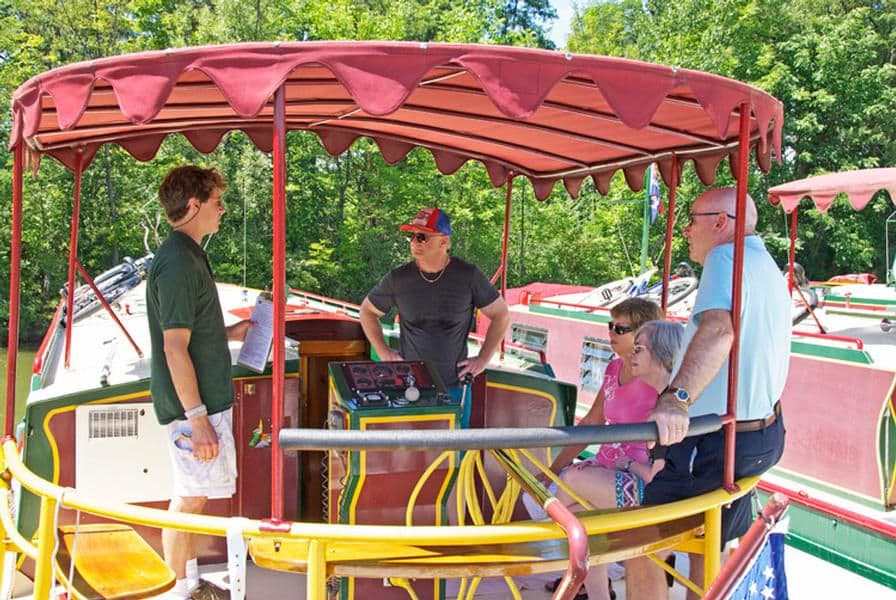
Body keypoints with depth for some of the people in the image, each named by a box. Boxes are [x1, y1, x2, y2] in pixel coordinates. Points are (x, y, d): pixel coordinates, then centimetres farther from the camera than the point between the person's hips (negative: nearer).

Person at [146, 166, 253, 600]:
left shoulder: (186, 255, 12)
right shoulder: (178, 263, -20)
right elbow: (175, 348, -23)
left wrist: (229, 333, 14)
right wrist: (198, 420, -22)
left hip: (206, 399, 10)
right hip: (193, 405, -10)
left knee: (193, 496, 18)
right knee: (190, 499, 2)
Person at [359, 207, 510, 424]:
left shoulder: (468, 276, -6)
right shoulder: (398, 278, -3)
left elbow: (501, 315, 5)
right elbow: (367, 311, 13)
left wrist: (483, 359, 1)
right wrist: (384, 353, 6)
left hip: (454, 386, 0)